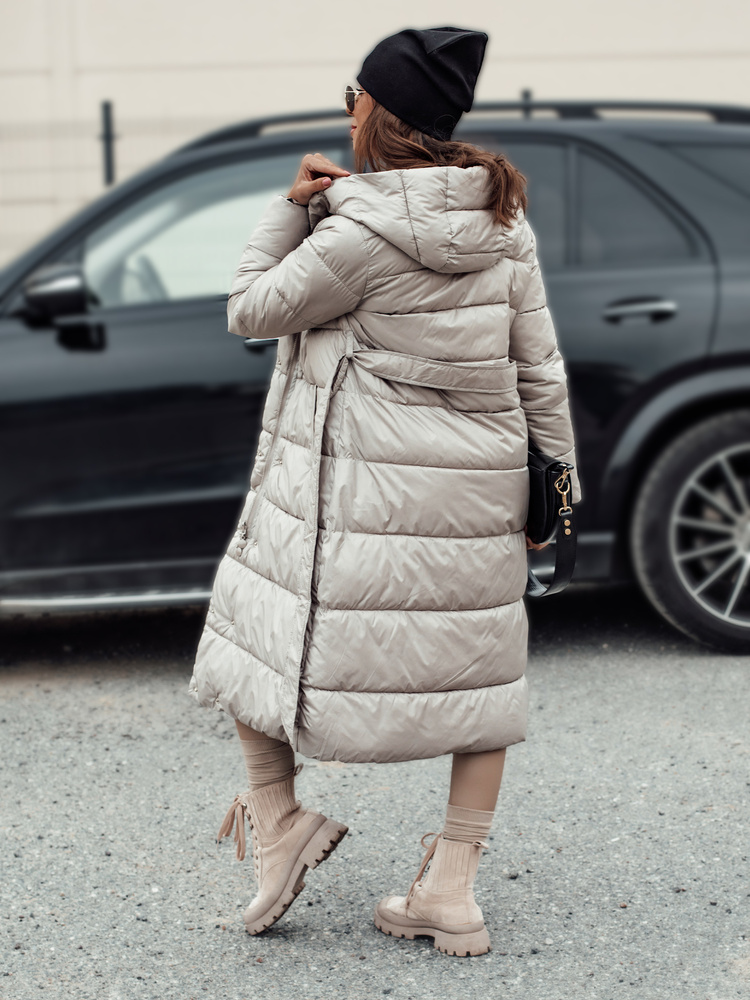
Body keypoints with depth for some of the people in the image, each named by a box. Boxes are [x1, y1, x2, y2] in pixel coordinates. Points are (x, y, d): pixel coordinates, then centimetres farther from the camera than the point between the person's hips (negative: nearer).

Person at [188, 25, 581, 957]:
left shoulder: (362, 232, -17)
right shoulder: (504, 224, 3)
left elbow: (251, 308, -6)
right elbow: (539, 367, 6)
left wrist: (290, 206, -1)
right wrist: (557, 470, 14)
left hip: (360, 490, -6)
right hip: (477, 487, 6)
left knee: (256, 635, 15)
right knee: (477, 671, 14)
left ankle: (276, 822, 14)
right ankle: (449, 889, 15)